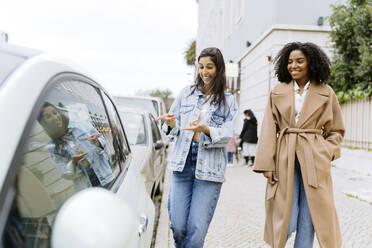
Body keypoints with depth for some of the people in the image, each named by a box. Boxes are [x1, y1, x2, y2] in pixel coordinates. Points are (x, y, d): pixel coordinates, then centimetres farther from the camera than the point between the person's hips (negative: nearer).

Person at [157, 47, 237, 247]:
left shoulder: (228, 101, 8)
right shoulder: (187, 93, 11)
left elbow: (226, 136, -2)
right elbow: (173, 130, 11)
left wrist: (206, 130, -21)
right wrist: (171, 124, -12)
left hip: (209, 167, -1)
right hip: (183, 163, 2)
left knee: (197, 228, -5)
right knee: (178, 226, 1)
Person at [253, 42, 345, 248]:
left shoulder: (326, 93, 7)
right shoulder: (277, 93, 7)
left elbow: (336, 131, 13)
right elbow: (268, 131, 2)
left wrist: (325, 153, -4)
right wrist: (267, 164, -6)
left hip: (314, 163, 1)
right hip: (284, 161, 0)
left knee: (308, 221, 3)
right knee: (286, 221, -2)